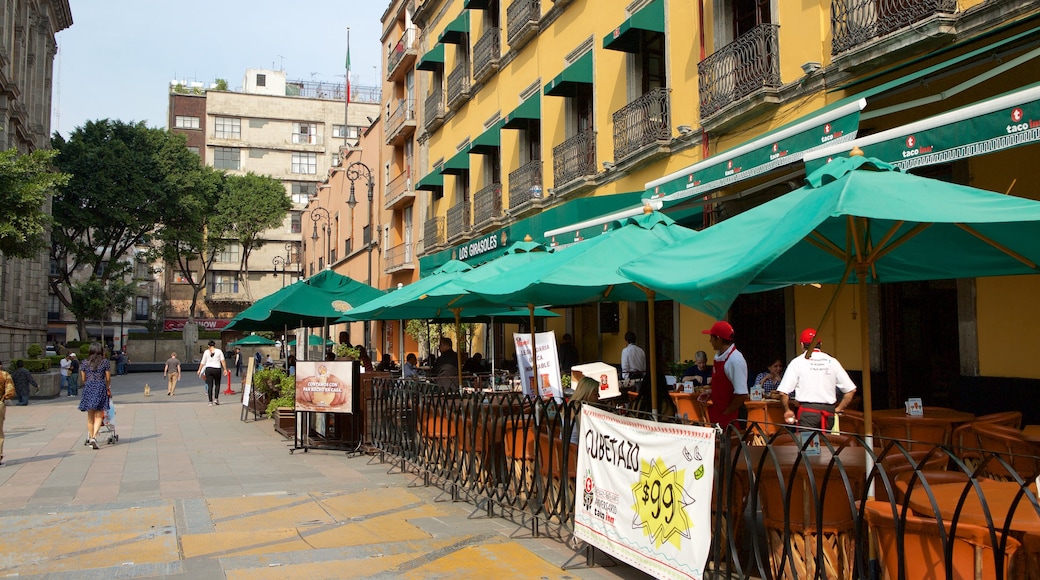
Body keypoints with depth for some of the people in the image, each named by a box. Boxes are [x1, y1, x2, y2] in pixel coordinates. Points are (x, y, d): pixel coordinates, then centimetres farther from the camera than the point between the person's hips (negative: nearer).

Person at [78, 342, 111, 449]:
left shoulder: (85, 362, 8)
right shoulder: (105, 362, 0)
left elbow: (83, 379, 11)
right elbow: (108, 379, 2)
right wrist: (108, 389, 19)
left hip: (88, 388, 3)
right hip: (101, 388, -3)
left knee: (90, 416, 12)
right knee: (98, 415, -1)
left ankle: (90, 438, 19)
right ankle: (94, 437, -18)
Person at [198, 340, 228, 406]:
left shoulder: (206, 352, 5)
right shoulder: (219, 351, 2)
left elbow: (202, 362, 6)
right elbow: (222, 361, -6)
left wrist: (199, 370, 15)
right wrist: (225, 369, -5)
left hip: (208, 369, 1)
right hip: (217, 369, -1)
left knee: (210, 386, 3)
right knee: (217, 384, 14)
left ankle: (210, 401, 2)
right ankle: (216, 399, 4)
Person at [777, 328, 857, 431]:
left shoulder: (797, 362, -1)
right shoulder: (832, 361, 8)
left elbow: (783, 392, -6)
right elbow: (851, 390, 8)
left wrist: (787, 410, 8)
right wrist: (838, 409, 15)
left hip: (807, 411, -3)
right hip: (829, 411, 3)